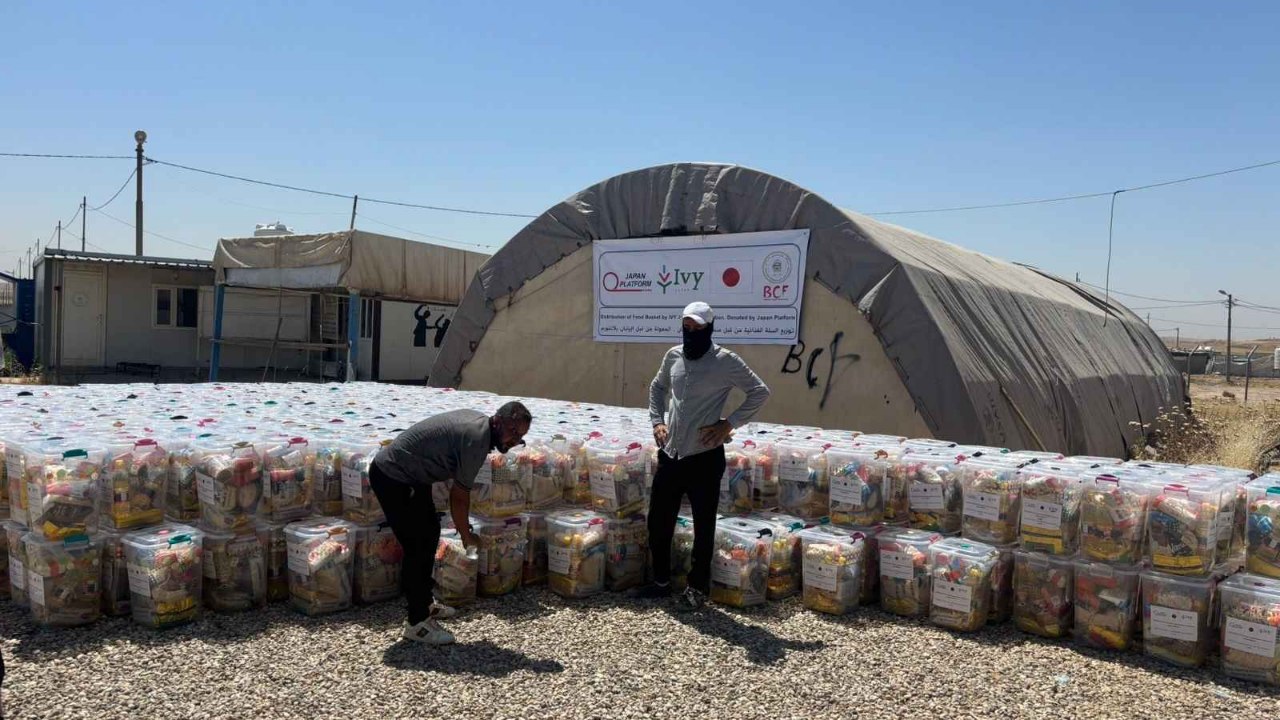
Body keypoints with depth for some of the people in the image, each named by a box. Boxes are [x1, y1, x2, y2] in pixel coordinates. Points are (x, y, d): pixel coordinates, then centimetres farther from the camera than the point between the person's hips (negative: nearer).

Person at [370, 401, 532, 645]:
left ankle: (424, 603, 32)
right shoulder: (477, 439, -25)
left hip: (411, 475, 11)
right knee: (418, 547, -6)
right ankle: (416, 622, 5)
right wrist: (466, 535, -3)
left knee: (430, 534, 19)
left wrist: (463, 523, 16)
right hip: (391, 478, -11)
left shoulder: (478, 421, 4)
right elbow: (459, 496, -17)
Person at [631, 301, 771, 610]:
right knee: (658, 521, 13)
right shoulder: (673, 355, 6)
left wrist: (729, 424, -11)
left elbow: (760, 391, -7)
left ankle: (697, 588, 20)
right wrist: (657, 420, 10)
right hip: (670, 454, 6)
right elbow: (657, 387, 24)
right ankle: (661, 581, 30)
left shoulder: (725, 361, -10)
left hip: (705, 458, -5)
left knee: (703, 526, 6)